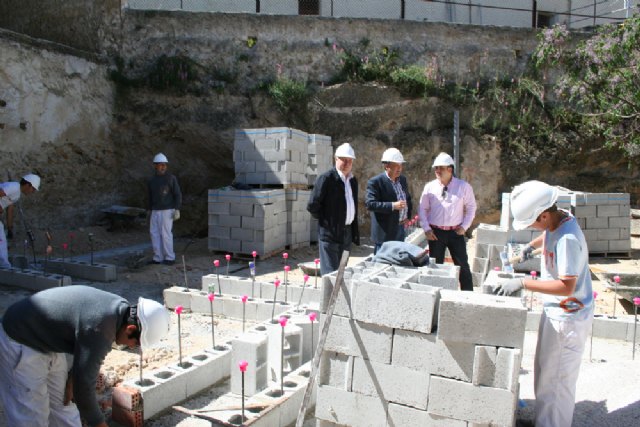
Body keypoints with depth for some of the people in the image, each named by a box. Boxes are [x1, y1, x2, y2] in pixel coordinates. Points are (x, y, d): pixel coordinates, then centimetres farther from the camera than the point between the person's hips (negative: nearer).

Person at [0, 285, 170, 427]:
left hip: (47, 342, 9)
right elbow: (84, 386, -26)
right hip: (20, 345, -9)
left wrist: (71, 378, -1)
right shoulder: (98, 330, -35)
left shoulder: (119, 308, -8)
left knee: (63, 403, 13)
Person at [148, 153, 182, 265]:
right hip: (155, 211, 6)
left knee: (166, 234, -8)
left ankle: (170, 258, 1)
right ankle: (158, 258, 11)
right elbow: (151, 197, 17)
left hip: (167, 211, -6)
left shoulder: (171, 178, -7)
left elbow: (178, 195, -9)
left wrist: (177, 210, -17)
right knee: (155, 234, 4)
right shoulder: (152, 180, 10)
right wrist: (150, 211, 16)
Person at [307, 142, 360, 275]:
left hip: (347, 233, 7)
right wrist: (324, 220, -3)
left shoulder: (353, 180, 12)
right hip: (330, 233, -7)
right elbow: (312, 205, -13)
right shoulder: (327, 178, -11)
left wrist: (355, 232, 13)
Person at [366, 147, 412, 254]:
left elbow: (408, 198, 25)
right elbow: (370, 204, -20)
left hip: (400, 231, 7)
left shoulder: (402, 179, 11)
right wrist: (393, 206, -26)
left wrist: (408, 216, 10)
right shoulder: (375, 182, -12)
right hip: (384, 232, -7)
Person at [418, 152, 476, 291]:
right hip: (435, 232, 1)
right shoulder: (429, 187, 1)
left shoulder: (463, 186, -2)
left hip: (456, 232, -1)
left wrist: (464, 227, -4)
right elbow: (422, 209, 5)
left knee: (462, 265, 4)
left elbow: (471, 207, 4)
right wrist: (426, 229, -3)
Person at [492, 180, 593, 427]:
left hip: (567, 318, -10)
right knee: (544, 376, 22)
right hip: (555, 312, 10)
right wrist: (531, 246, 15)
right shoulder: (556, 221, -1)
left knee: (554, 383, 0)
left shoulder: (568, 239, -29)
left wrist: (523, 283, -29)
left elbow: (566, 286, -30)